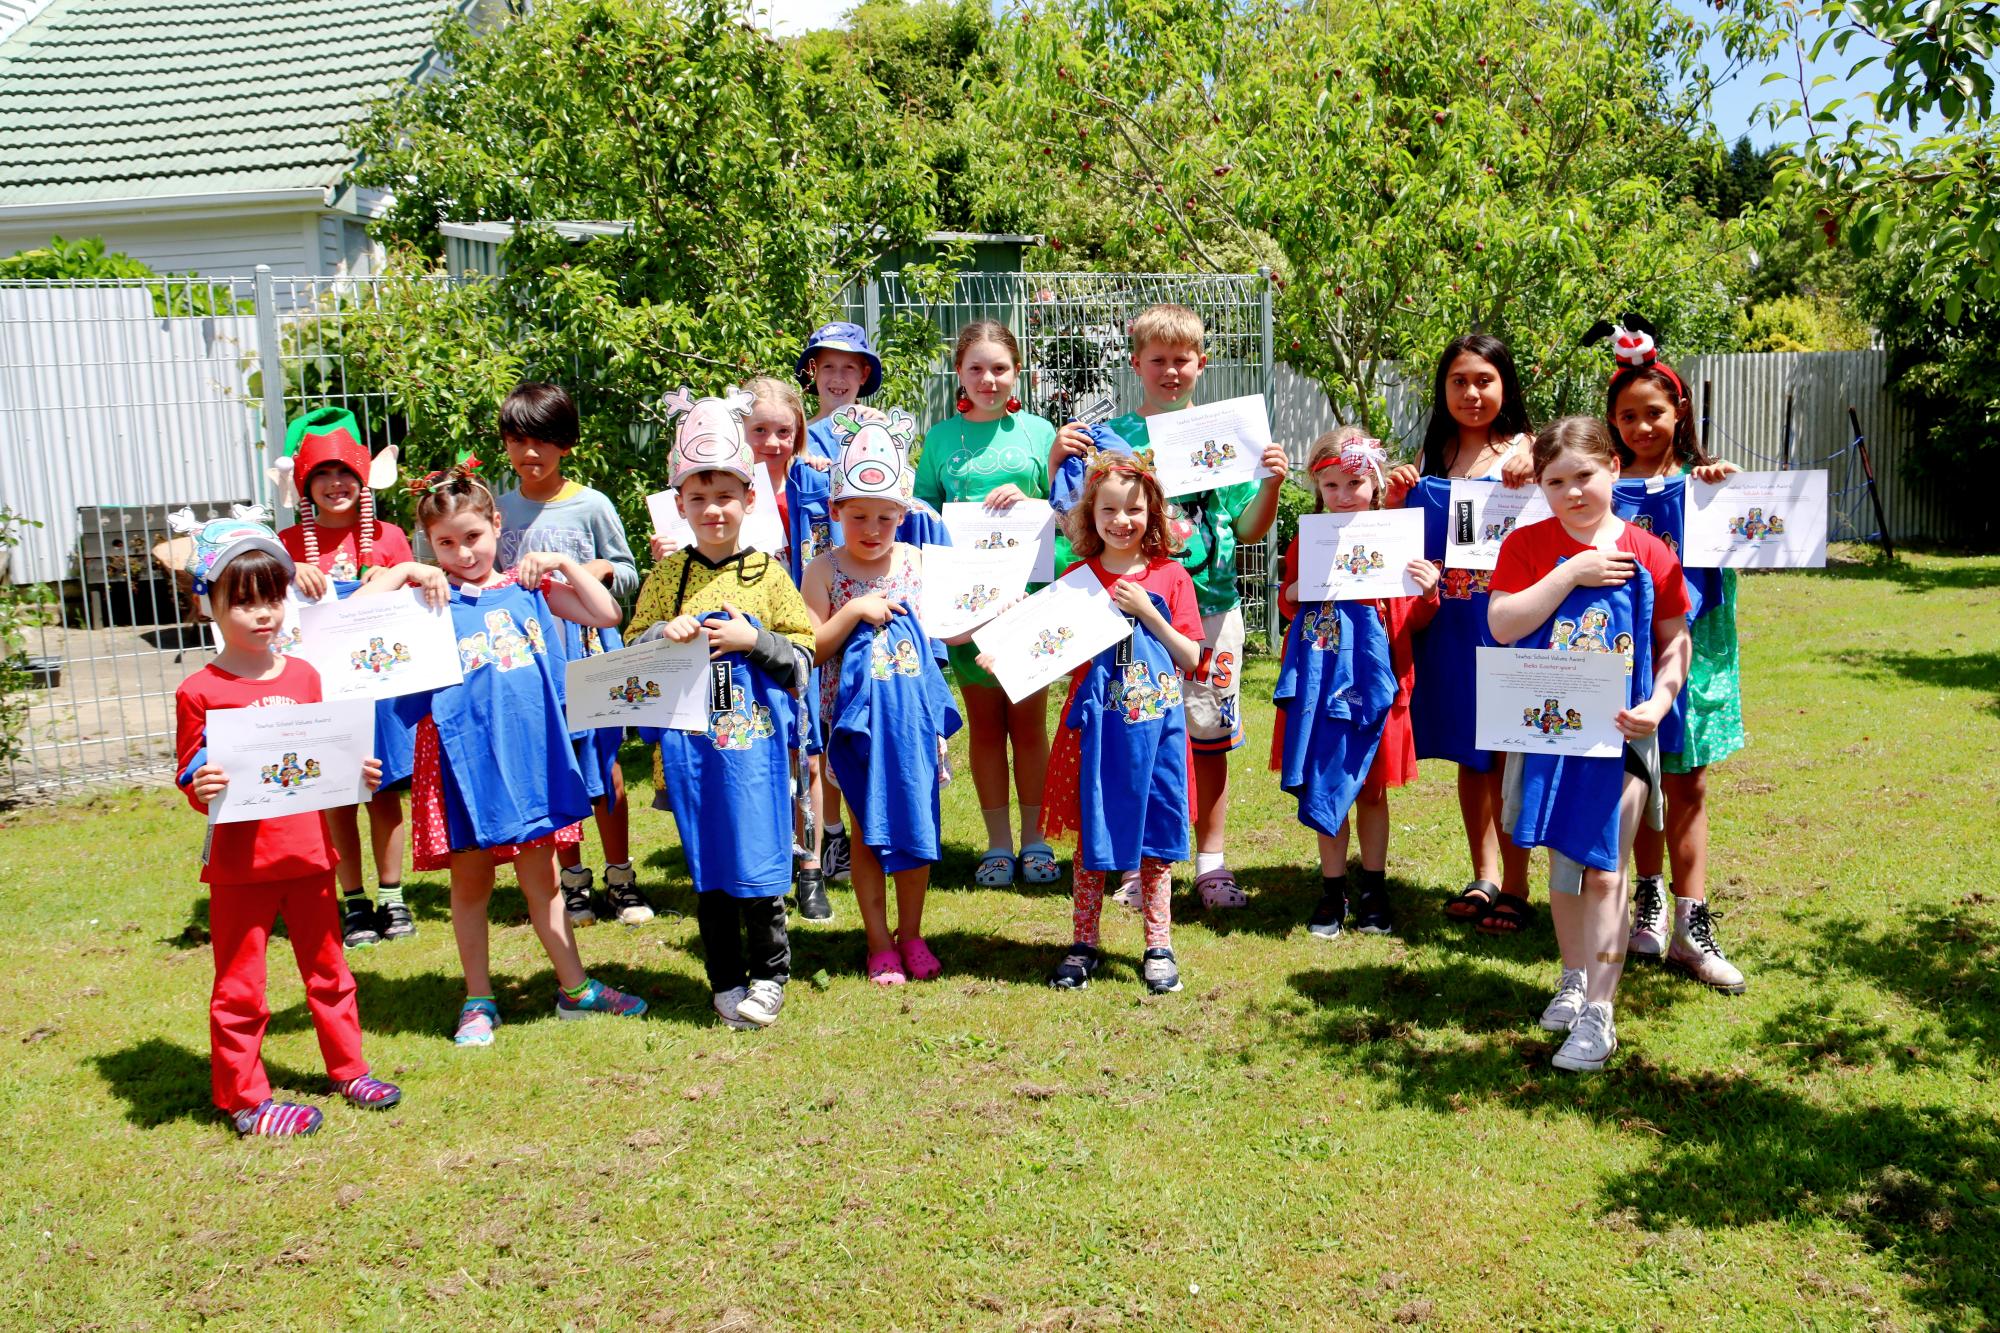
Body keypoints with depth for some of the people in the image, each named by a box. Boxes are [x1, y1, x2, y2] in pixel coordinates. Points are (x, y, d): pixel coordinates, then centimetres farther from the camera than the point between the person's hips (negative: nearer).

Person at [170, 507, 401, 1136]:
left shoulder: (304, 675, 5)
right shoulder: (199, 692, -9)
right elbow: (192, 778, -7)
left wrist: (357, 772, -4)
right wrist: (203, 790, -28)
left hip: (309, 850, 5)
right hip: (240, 860, -4)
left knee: (328, 969, 17)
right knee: (239, 986, 6)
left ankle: (348, 1068, 33)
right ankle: (243, 1098, 21)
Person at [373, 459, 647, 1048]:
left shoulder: (527, 587, 7)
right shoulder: (429, 594, 0)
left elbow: (607, 615, 6)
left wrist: (563, 565, -1)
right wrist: (405, 571, -13)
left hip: (529, 746, 2)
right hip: (462, 751, -2)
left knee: (540, 873, 13)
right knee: (470, 878, 9)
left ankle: (574, 988, 24)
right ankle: (478, 1001, 23)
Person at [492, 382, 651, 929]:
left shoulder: (591, 505, -1)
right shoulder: (498, 508, 5)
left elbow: (629, 576, 5)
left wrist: (603, 570, -15)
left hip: (589, 644, -2)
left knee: (604, 761, 2)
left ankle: (620, 877, 15)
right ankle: (572, 880, 20)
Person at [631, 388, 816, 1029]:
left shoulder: (767, 573, 1)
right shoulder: (665, 577, 5)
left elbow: (803, 655, 1)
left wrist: (753, 640, -15)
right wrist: (663, 635, -10)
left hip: (756, 742, -1)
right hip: (690, 746, 2)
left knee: (760, 861, 2)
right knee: (708, 867, 9)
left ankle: (769, 975, 21)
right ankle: (725, 981, 23)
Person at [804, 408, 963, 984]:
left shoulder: (917, 562, 3)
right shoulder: (824, 570, -5)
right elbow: (811, 649, -8)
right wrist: (854, 611, -18)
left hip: (915, 711, 2)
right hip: (859, 715, -2)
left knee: (918, 824, 9)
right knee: (869, 828, 7)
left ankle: (910, 933, 26)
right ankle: (879, 944, 19)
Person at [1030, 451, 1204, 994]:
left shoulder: (1171, 577, 2)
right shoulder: (1076, 580, 2)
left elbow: (1191, 660, -1)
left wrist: (1147, 612, -11)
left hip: (1156, 725, 0)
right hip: (1097, 725, 0)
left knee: (1155, 839, 7)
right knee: (1092, 836, 7)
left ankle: (1159, 947, 20)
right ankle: (1084, 945, 21)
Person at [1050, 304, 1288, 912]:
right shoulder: (1111, 435, 4)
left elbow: (1248, 528, 8)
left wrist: (1271, 485, -9)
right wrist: (1056, 462, -12)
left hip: (1211, 605, 1)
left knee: (1210, 734, 6)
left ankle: (1212, 863, 18)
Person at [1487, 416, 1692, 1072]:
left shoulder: (1648, 553, -1)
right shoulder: (1527, 544, -2)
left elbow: (1675, 640, 3)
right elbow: (1502, 625, -14)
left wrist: (1658, 704, -12)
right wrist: (1570, 573, -19)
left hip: (1621, 731, -1)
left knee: (1604, 872, -2)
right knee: (1562, 864, 15)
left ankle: (1597, 1013, 4)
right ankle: (1574, 978, 34)